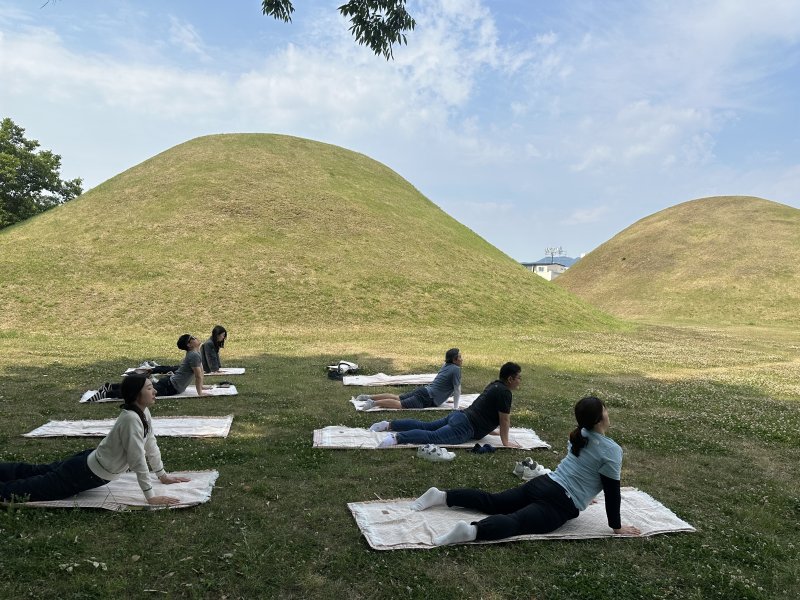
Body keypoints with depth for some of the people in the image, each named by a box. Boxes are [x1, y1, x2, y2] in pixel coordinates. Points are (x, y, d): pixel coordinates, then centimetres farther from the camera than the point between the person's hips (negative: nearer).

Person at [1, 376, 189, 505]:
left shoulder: (143, 412, -7)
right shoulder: (131, 419, -34)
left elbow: (150, 444, 5)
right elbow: (138, 461, -33)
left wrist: (163, 475, 9)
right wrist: (151, 497, -29)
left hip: (93, 462, 8)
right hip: (88, 473, -8)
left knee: (39, 472, 25)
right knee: (33, 488, 5)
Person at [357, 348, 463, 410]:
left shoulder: (446, 366, 19)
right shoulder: (456, 369, -8)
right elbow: (457, 390, -6)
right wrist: (456, 407, 1)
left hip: (424, 390, 9)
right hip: (428, 398, -9)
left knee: (396, 397, 10)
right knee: (400, 404, -20)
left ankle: (368, 397, 6)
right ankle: (374, 403, -32)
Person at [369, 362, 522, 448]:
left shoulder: (495, 385, 20)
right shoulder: (504, 392, -10)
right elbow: (504, 419, -9)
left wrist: (493, 430, 40)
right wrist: (505, 442, -1)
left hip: (458, 416, 10)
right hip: (464, 426, -10)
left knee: (425, 426, 12)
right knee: (433, 436, -25)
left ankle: (389, 425, 9)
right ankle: (397, 437, -42)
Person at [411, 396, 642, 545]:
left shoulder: (579, 435, 15)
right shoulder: (611, 450, -10)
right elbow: (612, 491, -6)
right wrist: (617, 527, 5)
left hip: (543, 484, 8)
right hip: (559, 503, -8)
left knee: (492, 502, 10)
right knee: (516, 522, -27)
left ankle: (441, 496, 1)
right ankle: (472, 530, -52)